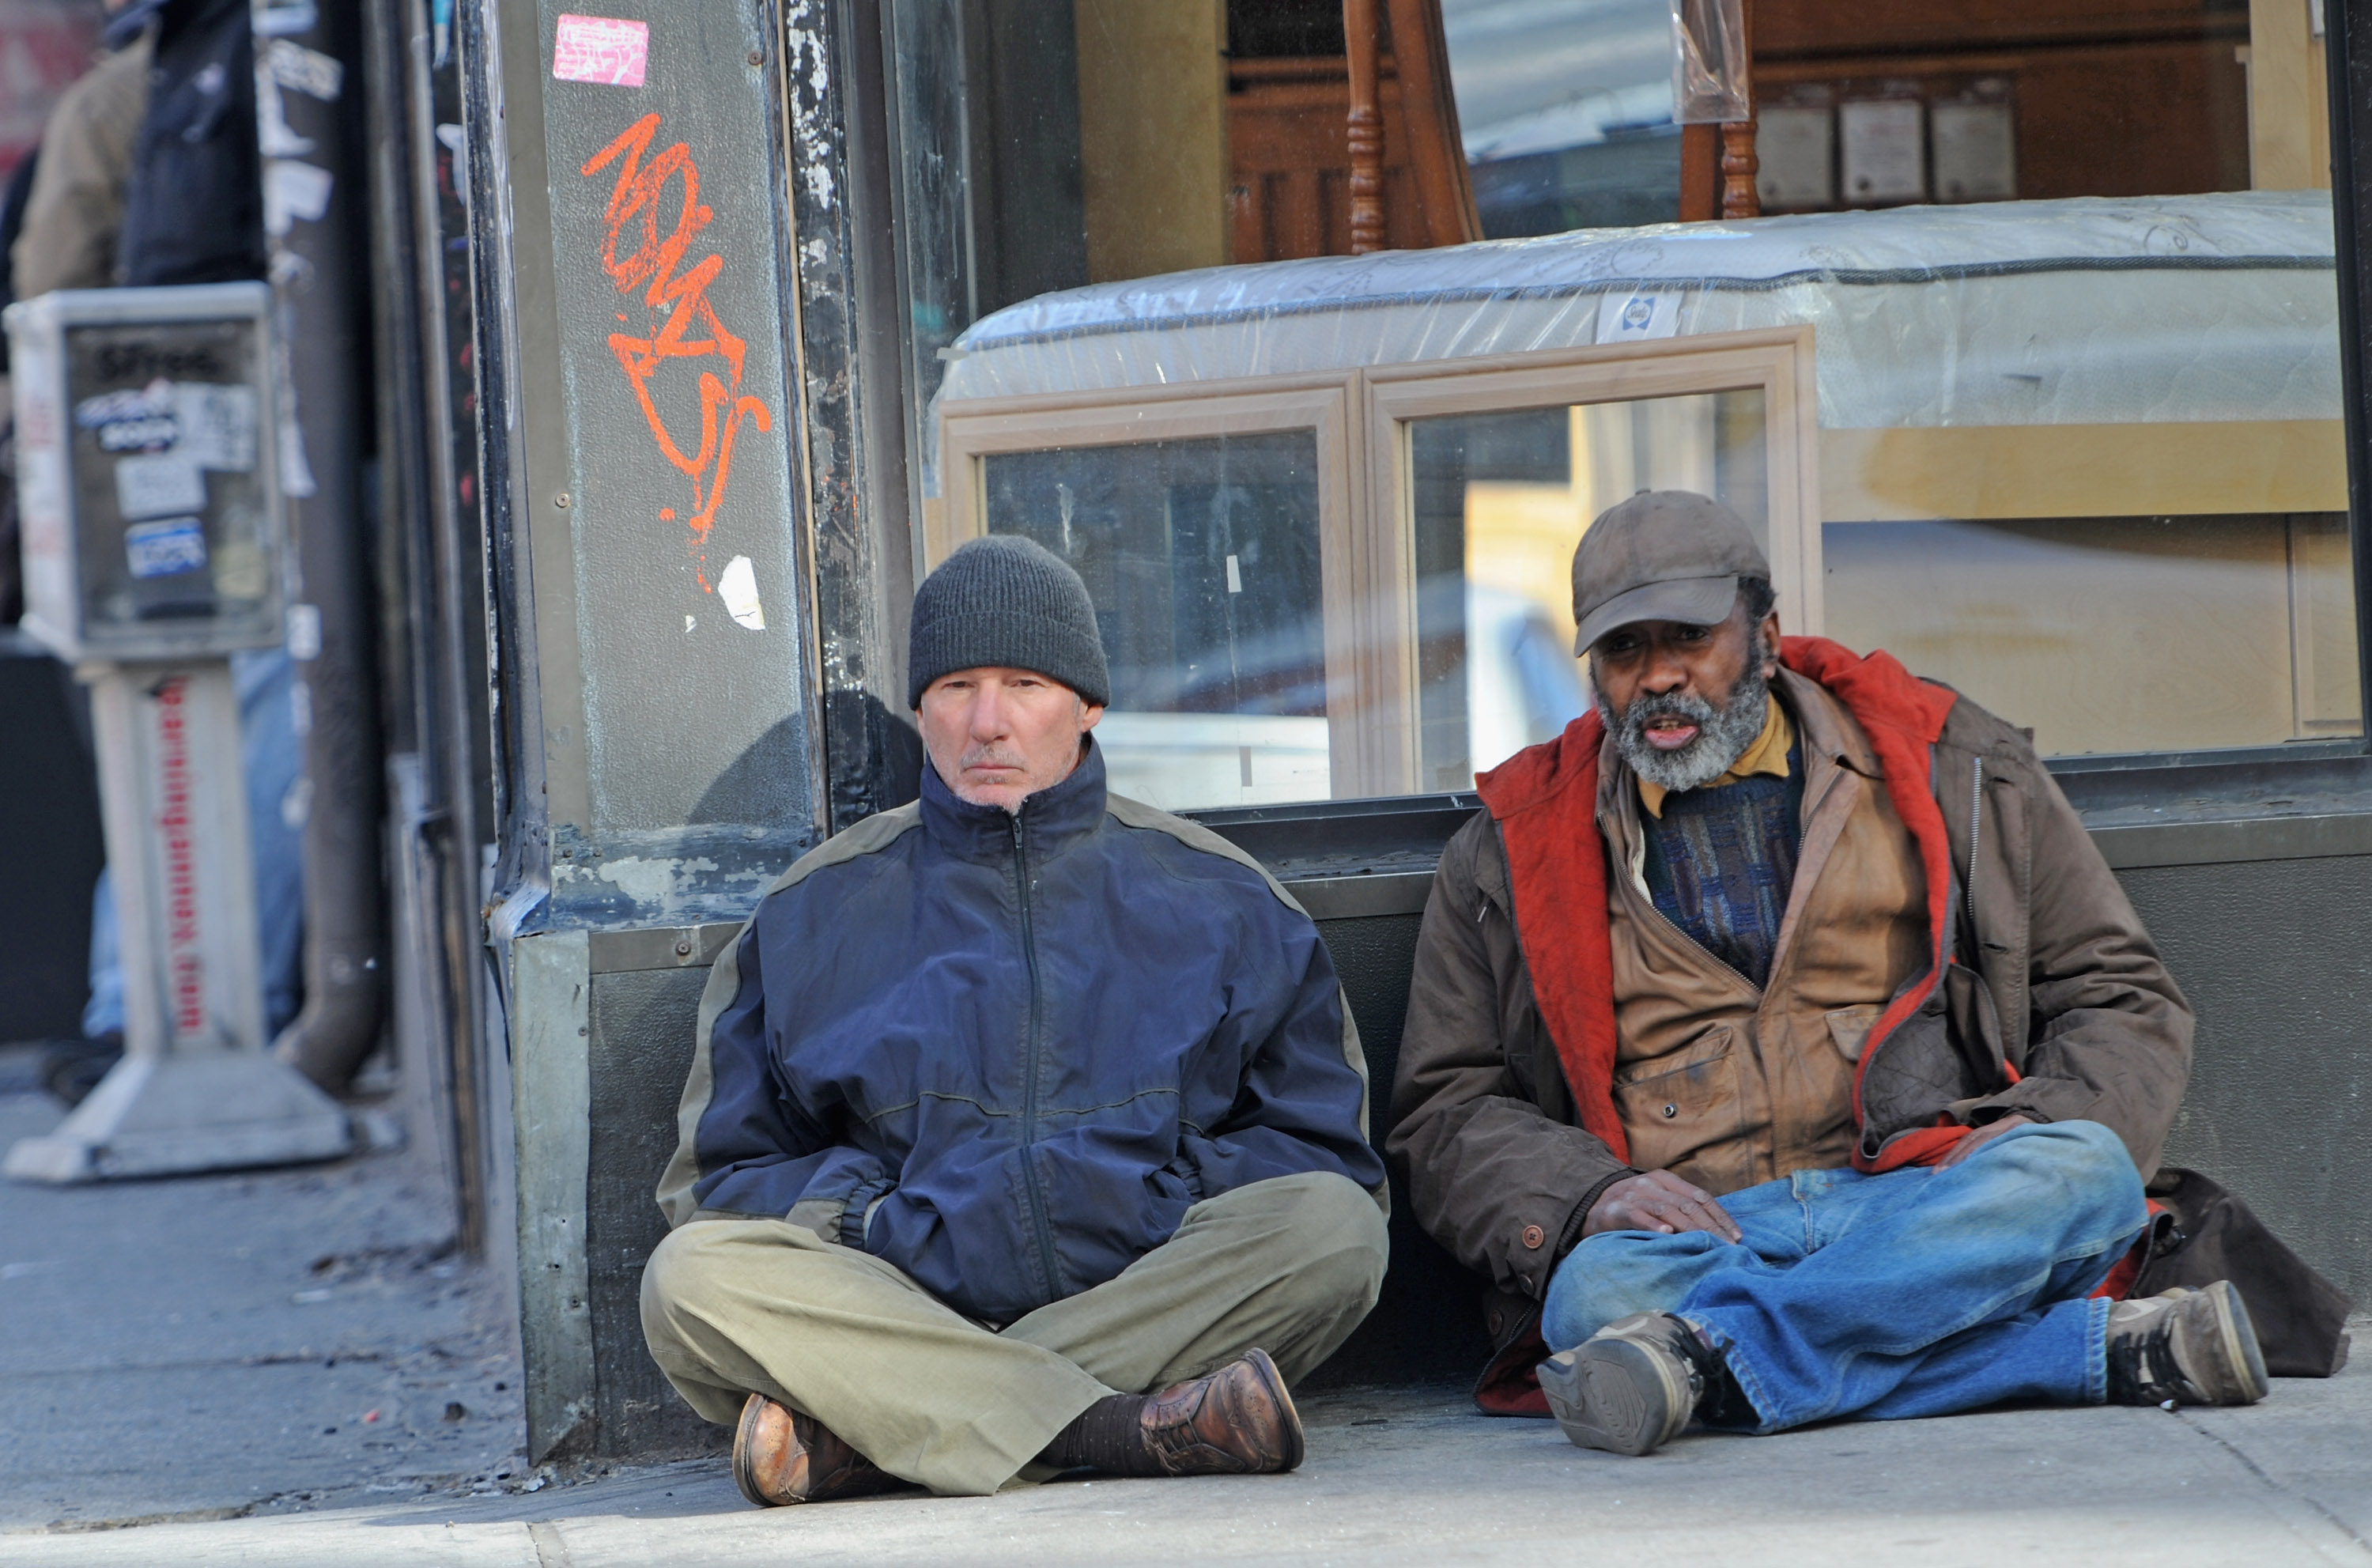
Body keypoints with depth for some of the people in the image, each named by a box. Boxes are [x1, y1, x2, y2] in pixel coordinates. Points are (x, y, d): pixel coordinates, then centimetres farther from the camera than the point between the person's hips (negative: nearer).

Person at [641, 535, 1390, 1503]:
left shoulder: (1217, 900, 16)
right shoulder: (814, 914, 16)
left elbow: (1326, 1154, 15)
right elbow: (721, 1177, 16)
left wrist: (1171, 1198, -4)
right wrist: (865, 1220, -4)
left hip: (1158, 1301, 1)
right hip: (899, 1299, 0)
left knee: (1334, 1228, -30)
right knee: (692, 1276, -28)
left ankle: (853, 1436, -32)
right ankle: (1128, 1432, -37)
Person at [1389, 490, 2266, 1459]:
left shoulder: (1947, 766, 15)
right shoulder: (1510, 853, 16)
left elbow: (2122, 1001, 15)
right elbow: (1445, 1115, 13)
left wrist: (2035, 1142, -7)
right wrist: (1589, 1197, -9)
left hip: (1931, 1207, 0)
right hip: (1690, 1235, 0)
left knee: (2082, 1171, -32)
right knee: (1596, 1293, -36)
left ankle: (1704, 1353, -42)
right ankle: (2100, 1349, -37)